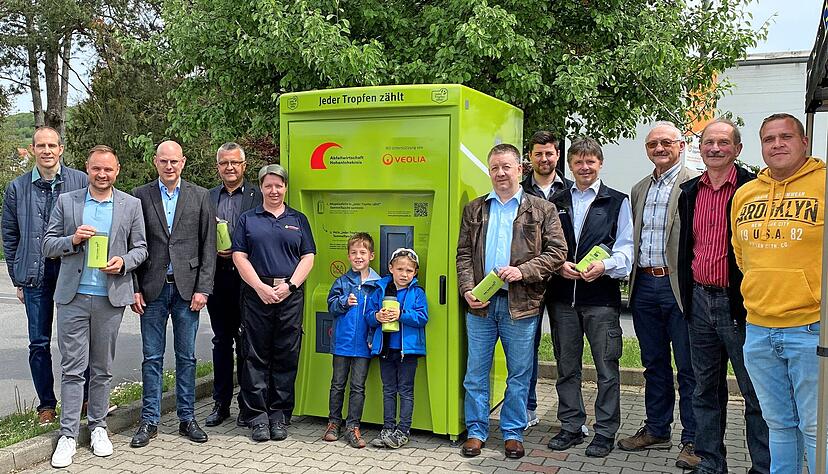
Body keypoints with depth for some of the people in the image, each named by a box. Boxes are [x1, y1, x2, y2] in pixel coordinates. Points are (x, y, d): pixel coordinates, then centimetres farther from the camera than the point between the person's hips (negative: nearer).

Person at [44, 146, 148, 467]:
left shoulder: (131, 205, 6)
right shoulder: (66, 202, 6)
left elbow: (140, 248, 7)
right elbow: (47, 246, 6)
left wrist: (123, 262, -13)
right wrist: (72, 240, -14)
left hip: (110, 297, 0)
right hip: (73, 296, 0)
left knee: (102, 368, 10)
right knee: (72, 368, 1)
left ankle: (98, 426, 23)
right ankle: (68, 434, 8)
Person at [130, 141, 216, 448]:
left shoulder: (200, 196, 4)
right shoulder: (140, 196, 4)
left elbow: (208, 246, 2)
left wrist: (202, 289, -4)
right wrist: (134, 289, -2)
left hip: (186, 287, 0)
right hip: (152, 289, 0)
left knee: (186, 357, 8)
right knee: (152, 357, 6)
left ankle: (186, 419, 19)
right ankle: (149, 421, 16)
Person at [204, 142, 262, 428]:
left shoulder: (258, 196, 0)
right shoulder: (207, 197, 11)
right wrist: (213, 251, -9)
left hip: (246, 279, -3)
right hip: (217, 278, 3)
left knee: (246, 343, 4)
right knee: (221, 342, 11)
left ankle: (247, 404, 15)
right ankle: (221, 403, 20)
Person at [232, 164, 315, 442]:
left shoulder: (298, 220, 13)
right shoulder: (248, 219, 10)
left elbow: (308, 257, 7)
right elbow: (239, 256, 2)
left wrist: (289, 286, -7)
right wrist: (261, 287, -10)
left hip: (291, 295, 1)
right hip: (256, 294, -1)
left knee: (286, 357, 3)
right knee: (256, 356, 0)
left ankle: (279, 414, 12)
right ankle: (258, 416, 8)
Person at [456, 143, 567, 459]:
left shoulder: (542, 210, 4)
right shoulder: (474, 209, 11)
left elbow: (557, 252, -2)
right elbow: (463, 254, 8)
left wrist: (523, 271, -14)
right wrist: (467, 290, -6)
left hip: (521, 303, -2)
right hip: (480, 303, 2)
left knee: (519, 374, 7)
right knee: (476, 372, 8)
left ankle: (513, 433, 22)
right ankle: (476, 431, 21)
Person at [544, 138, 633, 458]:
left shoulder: (617, 201, 5)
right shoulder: (556, 203, 14)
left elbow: (625, 248, 0)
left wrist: (604, 265, -18)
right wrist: (558, 265, -7)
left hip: (601, 297, -3)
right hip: (563, 296, 3)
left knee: (607, 368, 0)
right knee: (566, 366, 11)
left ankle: (605, 432, 12)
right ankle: (571, 427, 23)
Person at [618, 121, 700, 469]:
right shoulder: (639, 189, 15)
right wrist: (634, 280, 13)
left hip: (679, 286, -6)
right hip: (645, 285, 6)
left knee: (688, 368, 3)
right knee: (654, 364, 15)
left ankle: (693, 440, 13)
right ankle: (656, 430, 27)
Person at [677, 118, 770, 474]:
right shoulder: (690, 192, 11)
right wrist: (687, 297, 15)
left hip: (738, 304, -6)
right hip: (700, 301, 6)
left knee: (756, 394, 3)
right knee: (706, 390, 14)